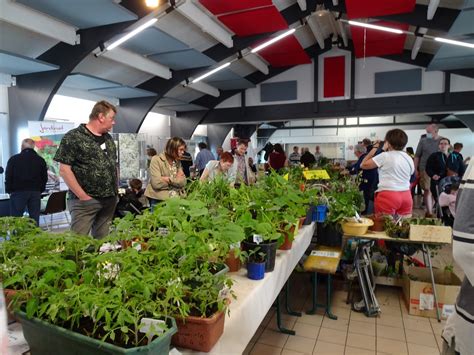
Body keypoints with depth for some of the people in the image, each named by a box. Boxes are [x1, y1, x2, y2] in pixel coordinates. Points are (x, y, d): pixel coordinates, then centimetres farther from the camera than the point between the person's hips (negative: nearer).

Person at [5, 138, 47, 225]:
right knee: (35, 219, 4)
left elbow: (8, 177, 1)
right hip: (35, 192, 2)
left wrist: (9, 190, 10)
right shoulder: (40, 160, 4)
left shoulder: (14, 159, -1)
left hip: (18, 192, -2)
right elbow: (44, 178, 7)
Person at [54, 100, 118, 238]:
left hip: (109, 200, 7)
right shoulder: (73, 137, -8)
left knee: (102, 240, 13)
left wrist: (116, 191, 10)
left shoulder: (108, 138, 14)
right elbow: (64, 170, -12)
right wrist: (83, 196, -15)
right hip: (85, 201, -6)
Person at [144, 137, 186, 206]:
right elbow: (156, 183, -19)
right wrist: (176, 180, -8)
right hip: (158, 200, -5)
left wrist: (169, 179, -15)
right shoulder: (156, 160, -8)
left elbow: (183, 182, -1)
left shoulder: (177, 162, 10)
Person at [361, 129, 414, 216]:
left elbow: (363, 165, -3)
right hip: (406, 196, 6)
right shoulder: (409, 159, 9)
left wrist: (374, 148, 5)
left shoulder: (385, 156, -8)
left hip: (388, 196, -6)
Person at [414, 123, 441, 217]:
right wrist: (416, 170, -1)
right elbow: (417, 156, 3)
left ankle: (428, 210, 20)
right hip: (425, 169, -2)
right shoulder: (423, 140, 1)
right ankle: (429, 212, -5)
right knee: (428, 190, -7)